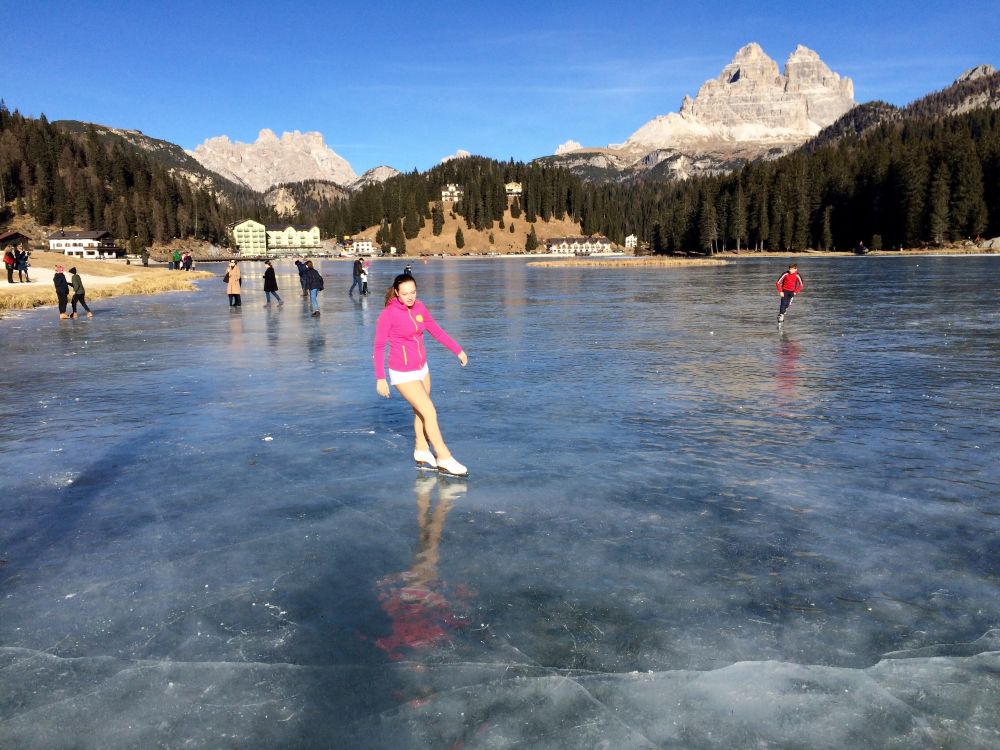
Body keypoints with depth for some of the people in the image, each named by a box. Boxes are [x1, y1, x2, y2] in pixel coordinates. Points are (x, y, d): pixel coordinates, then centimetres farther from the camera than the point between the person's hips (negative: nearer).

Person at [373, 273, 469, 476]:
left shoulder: (419, 307, -1)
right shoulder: (388, 314, -18)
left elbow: (436, 330, 10)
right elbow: (379, 346, -12)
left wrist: (458, 350, 11)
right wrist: (380, 378, -13)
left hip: (422, 368, 6)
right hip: (403, 374, -6)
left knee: (421, 412, 18)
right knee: (430, 413, -8)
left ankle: (421, 452, 36)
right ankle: (445, 459, 3)